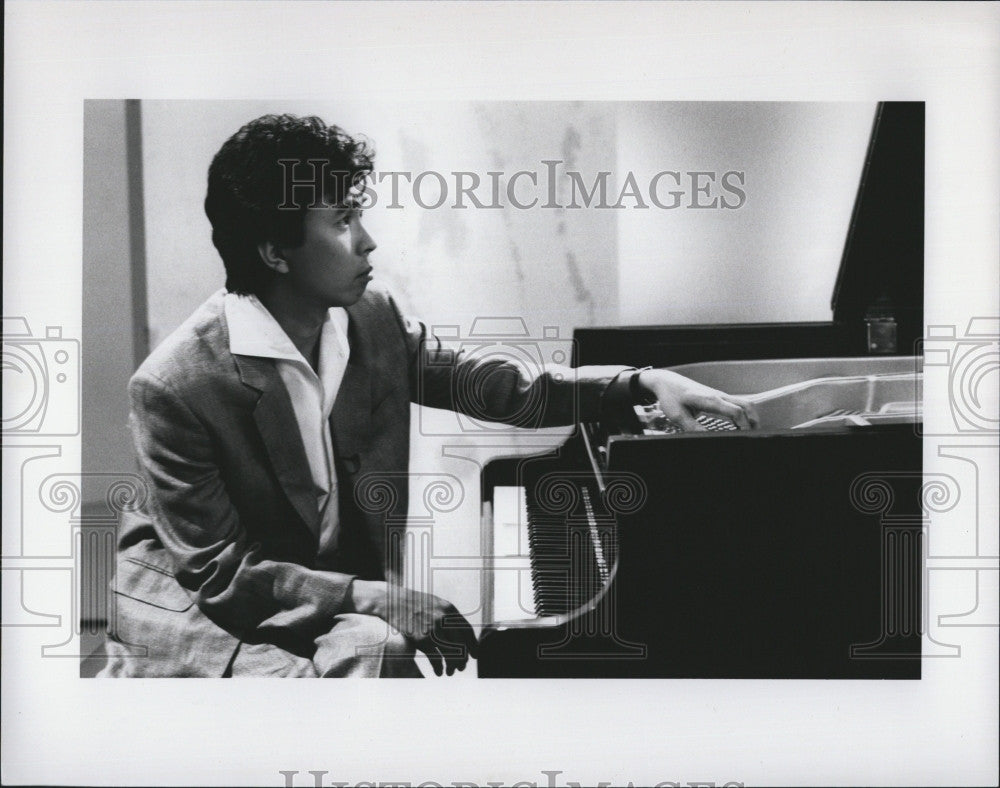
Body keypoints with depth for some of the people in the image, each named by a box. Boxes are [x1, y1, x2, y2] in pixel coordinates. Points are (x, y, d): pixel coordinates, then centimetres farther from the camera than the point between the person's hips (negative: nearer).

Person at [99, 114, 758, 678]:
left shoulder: (373, 321, -3)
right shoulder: (175, 386, -21)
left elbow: (503, 388, 4)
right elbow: (219, 571, -19)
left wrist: (647, 381, -7)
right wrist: (381, 601, -25)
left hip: (339, 602, 5)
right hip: (197, 614, -5)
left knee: (374, 648, -26)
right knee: (373, 646, -28)